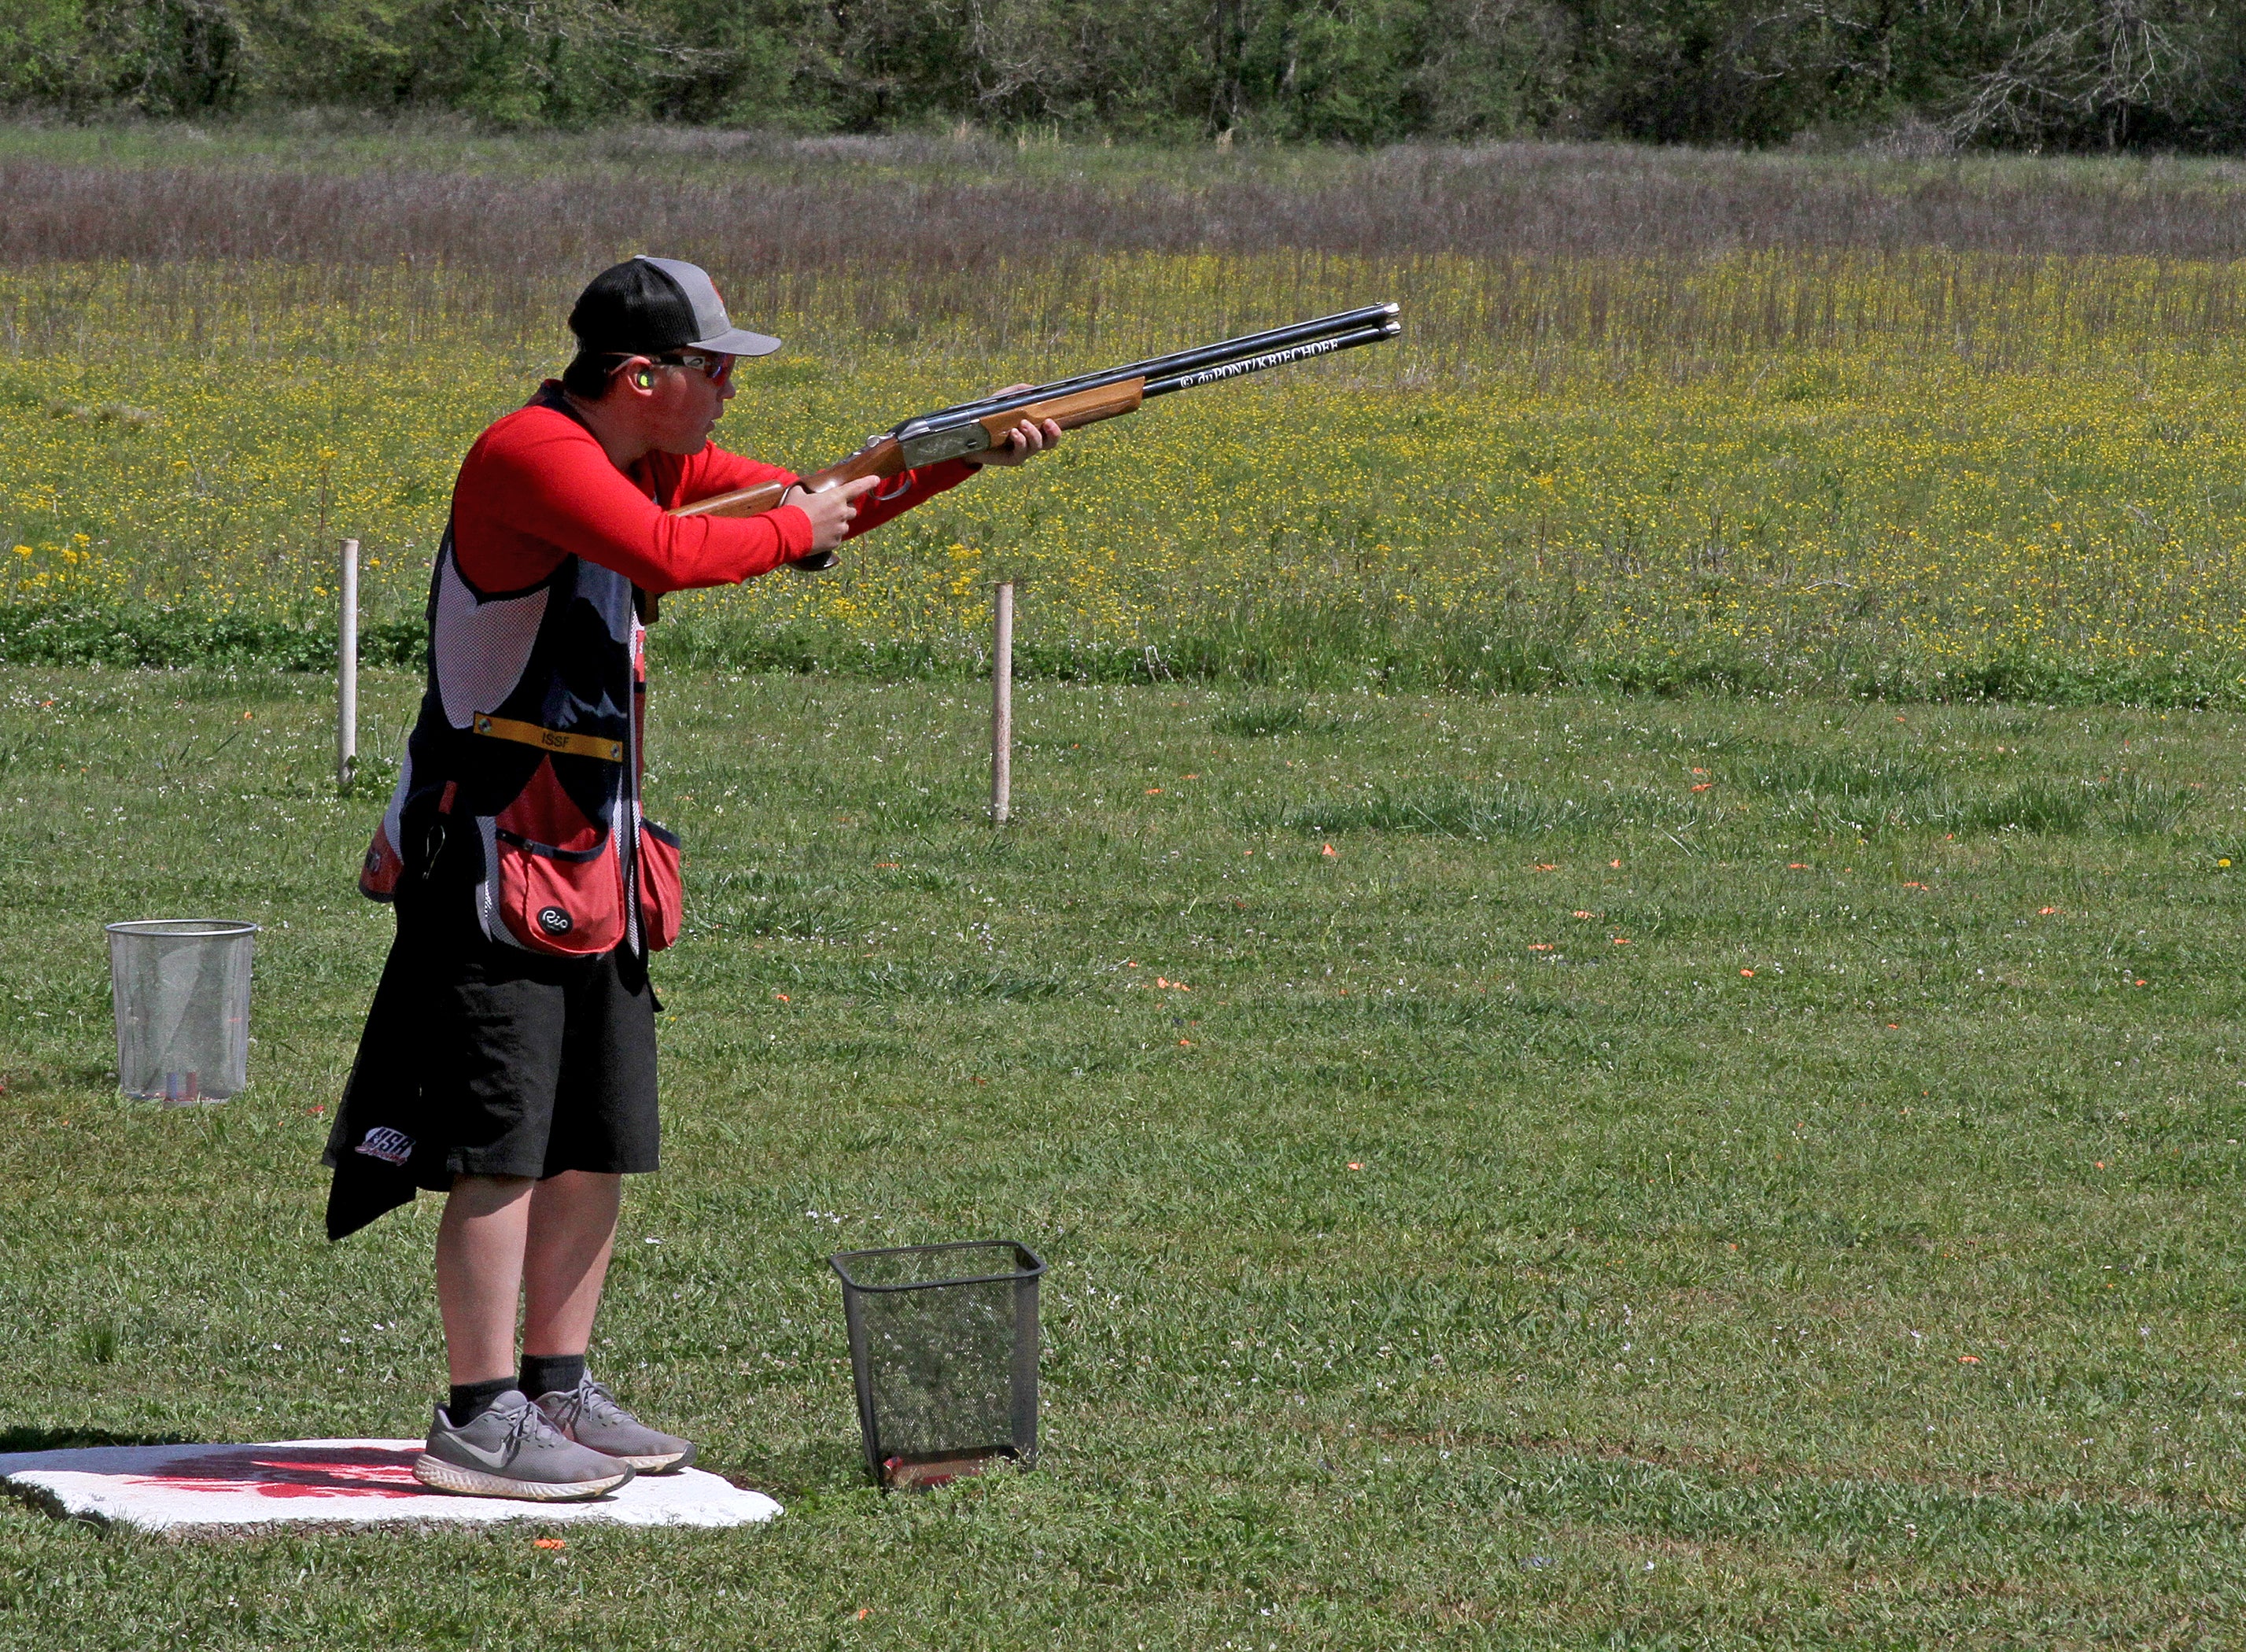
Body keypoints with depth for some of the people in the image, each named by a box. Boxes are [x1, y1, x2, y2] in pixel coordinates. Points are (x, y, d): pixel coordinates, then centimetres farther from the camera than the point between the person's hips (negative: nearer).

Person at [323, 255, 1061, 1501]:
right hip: (497, 858, -10)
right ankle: (478, 1423, -7)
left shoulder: (651, 461, 12)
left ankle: (557, 1393, 21)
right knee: (505, 1147, -9)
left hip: (593, 863, 10)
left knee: (598, 1146, 12)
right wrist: (797, 531, -14)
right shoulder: (531, 452, -16)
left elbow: (814, 505, 18)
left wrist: (968, 457, 6)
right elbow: (667, 554, -30)